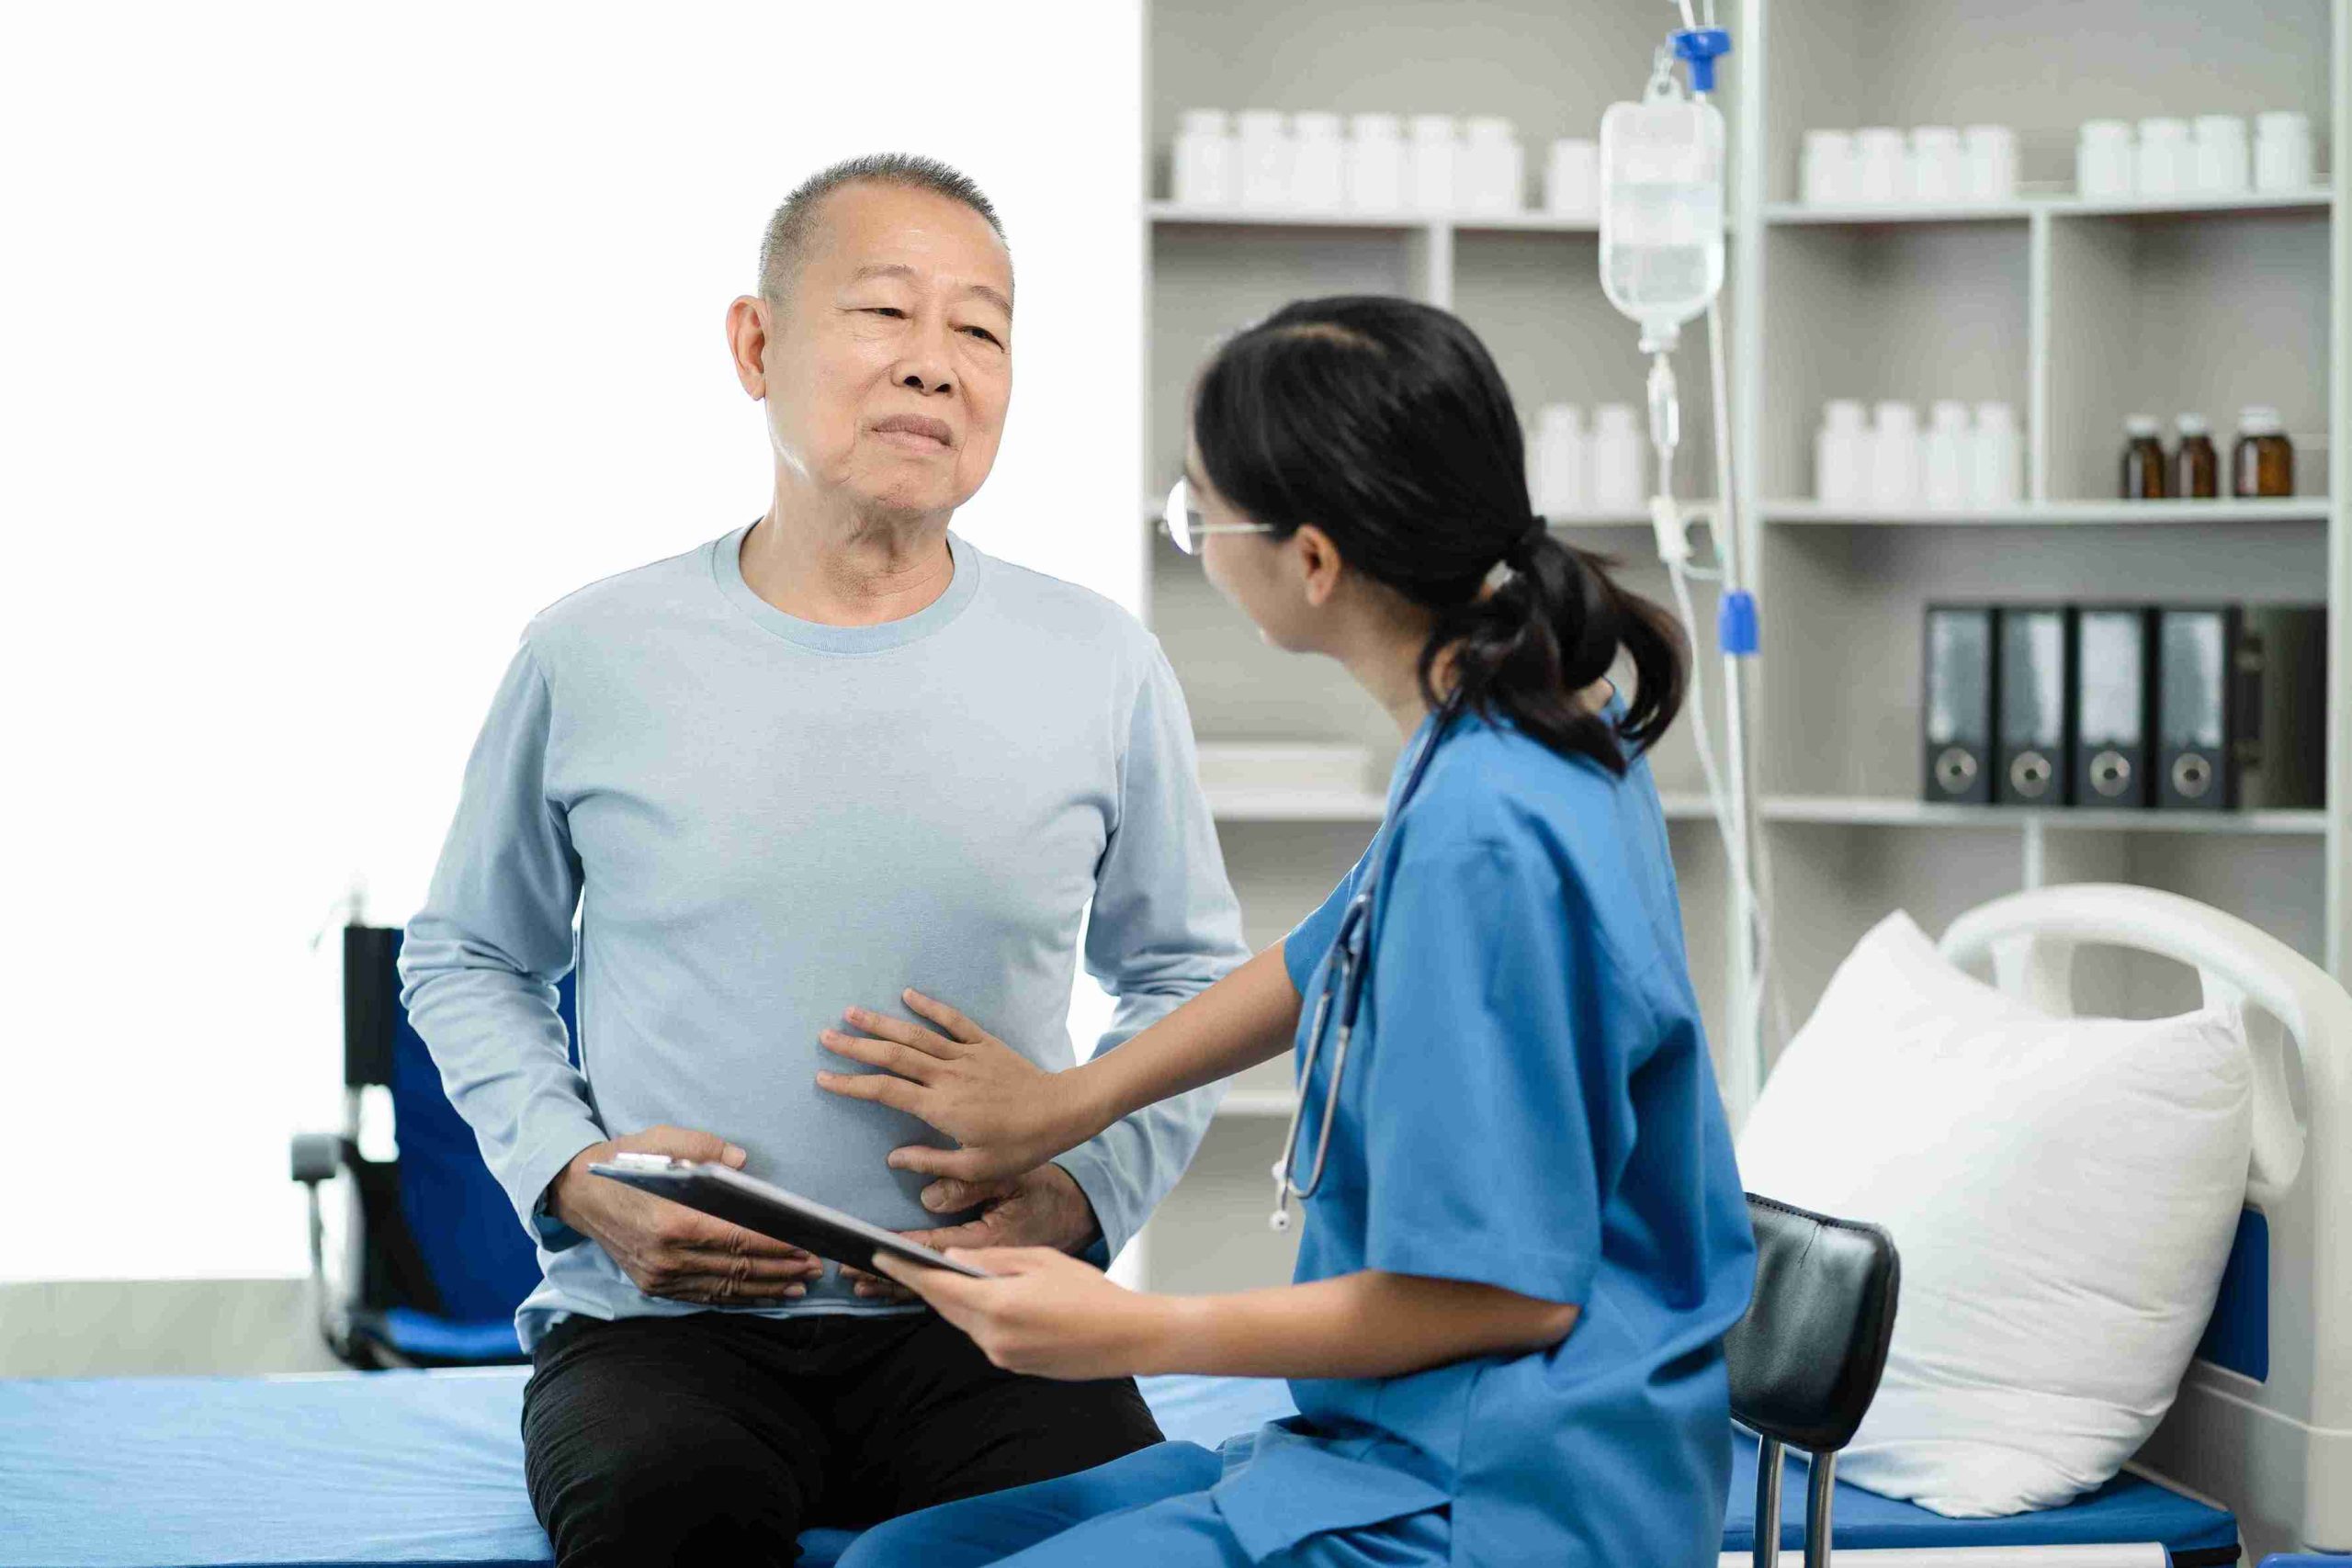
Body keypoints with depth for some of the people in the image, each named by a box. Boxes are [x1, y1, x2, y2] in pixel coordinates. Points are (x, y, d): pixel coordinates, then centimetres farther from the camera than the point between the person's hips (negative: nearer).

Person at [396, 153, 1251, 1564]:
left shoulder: (1099, 669, 6)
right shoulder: (595, 658, 3)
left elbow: (1190, 973, 18)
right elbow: (467, 959, 17)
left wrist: (1086, 1188, 0)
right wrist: (570, 1168, -2)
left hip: (977, 1326, 1)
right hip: (659, 1324, -1)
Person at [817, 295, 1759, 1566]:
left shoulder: (1483, 829, -25)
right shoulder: (1542, 733, 6)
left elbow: (1508, 1290, -22)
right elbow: (1332, 961, 26)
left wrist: (1137, 1332, -15)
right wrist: (1065, 1103, 29)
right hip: (1413, 1450, 10)